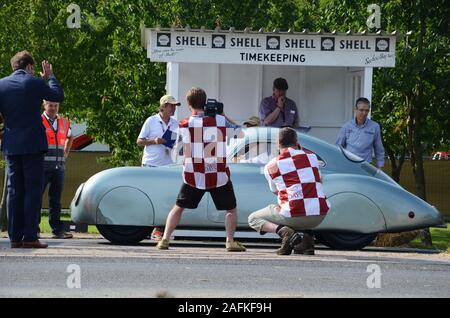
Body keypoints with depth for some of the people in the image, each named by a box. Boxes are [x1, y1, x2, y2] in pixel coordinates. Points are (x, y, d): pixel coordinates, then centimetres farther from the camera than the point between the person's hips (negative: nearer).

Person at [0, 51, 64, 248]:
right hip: (32, 145, -4)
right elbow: (58, 96, 8)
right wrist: (49, 76, 20)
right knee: (33, 190, -2)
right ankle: (30, 237, -7)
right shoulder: (34, 83, -8)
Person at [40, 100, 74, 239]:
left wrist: (66, 153, 20)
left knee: (55, 199, 6)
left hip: (59, 167, 5)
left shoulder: (64, 122, 14)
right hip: (42, 166, -5)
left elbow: (70, 137, 33)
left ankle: (57, 229, 7)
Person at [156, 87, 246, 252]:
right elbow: (239, 132, 8)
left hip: (193, 176, 1)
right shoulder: (220, 120, -5)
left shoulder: (184, 124, -3)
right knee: (231, 209, 13)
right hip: (219, 176, -1)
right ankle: (230, 241, -3)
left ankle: (165, 239, 9)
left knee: (178, 207, 17)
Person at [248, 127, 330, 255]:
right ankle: (308, 237, 12)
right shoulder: (312, 157, 14)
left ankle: (285, 232, -9)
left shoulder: (271, 166, 6)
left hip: (294, 215, -4)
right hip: (319, 216, 4)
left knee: (253, 219, 18)